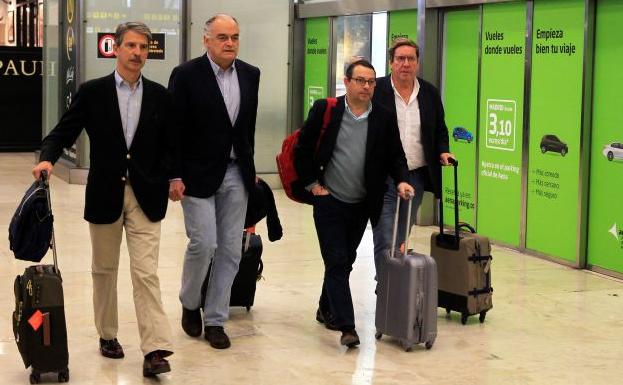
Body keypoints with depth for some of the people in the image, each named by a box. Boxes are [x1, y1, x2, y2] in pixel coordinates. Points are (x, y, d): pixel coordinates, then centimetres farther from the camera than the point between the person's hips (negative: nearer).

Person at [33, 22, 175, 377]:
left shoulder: (160, 96, 4)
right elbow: (64, 132, -1)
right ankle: (108, 335, 30)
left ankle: (155, 350, -11)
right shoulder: (92, 93, 0)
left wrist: (174, 177, -6)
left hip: (145, 196, 0)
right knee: (105, 269, 13)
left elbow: (171, 145, 8)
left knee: (146, 272, -7)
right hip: (105, 195, 1)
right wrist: (48, 158, -20)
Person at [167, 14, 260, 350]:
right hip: (199, 174, -5)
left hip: (236, 174, 5)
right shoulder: (186, 75, -9)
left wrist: (249, 167, 15)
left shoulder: (250, 75, 6)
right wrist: (174, 176, -12)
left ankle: (215, 320, 15)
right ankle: (190, 303, 19)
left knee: (230, 249, 5)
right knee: (203, 243, -9)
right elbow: (174, 129, -8)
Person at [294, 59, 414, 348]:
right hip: (329, 202, -3)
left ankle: (326, 310, 34)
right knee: (336, 261, -8)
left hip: (362, 205, 4)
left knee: (345, 261, 15)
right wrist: (312, 184, -5)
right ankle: (346, 326, -9)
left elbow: (395, 156, 5)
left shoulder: (385, 118, -1)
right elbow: (302, 150, -2)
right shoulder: (325, 110, -7)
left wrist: (401, 181, -13)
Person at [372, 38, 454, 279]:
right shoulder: (375, 90, -4)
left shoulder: (430, 93, 9)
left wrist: (443, 151, 0)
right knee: (385, 242, -9)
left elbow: (440, 130, 20)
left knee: (401, 240, 13)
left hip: (416, 178, 4)